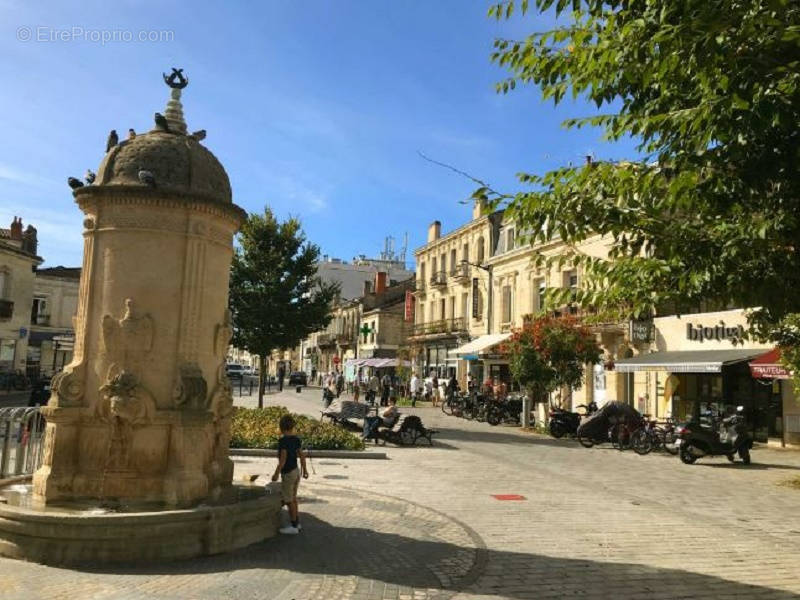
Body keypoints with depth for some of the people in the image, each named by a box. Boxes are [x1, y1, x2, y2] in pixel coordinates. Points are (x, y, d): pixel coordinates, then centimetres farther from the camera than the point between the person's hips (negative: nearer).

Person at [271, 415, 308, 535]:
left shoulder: (283, 440, -19)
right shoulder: (296, 439, 3)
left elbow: (283, 458, -21)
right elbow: (302, 455, 8)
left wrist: (277, 473, -15)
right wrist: (304, 470, 19)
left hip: (288, 473, -8)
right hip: (296, 471, 8)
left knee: (289, 500, 3)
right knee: (293, 498, 19)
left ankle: (294, 526, 10)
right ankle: (297, 523, 28)